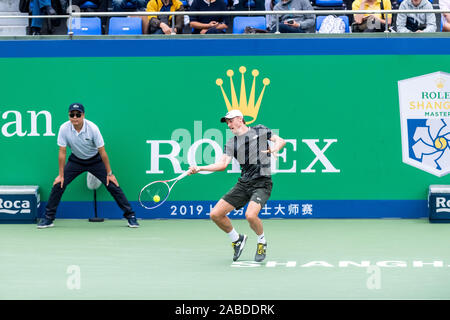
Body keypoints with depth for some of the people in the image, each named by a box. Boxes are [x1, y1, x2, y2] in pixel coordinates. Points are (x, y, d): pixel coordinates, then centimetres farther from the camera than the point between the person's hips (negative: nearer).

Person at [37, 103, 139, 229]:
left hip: (95, 160, -2)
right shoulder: (64, 128, -22)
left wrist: (109, 173, -15)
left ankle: (130, 216, -1)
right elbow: (62, 152, -13)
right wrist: (61, 175, -10)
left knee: (112, 185, -11)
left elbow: (102, 151, -19)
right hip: (76, 160, 2)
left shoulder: (92, 128, -27)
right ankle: (48, 218, 4)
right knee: (58, 185, -10)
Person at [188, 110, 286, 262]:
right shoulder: (231, 143, 14)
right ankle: (237, 239, 20)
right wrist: (200, 168, -11)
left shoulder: (260, 130, 7)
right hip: (243, 183, 5)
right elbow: (222, 164, 2)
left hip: (262, 182, -5)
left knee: (250, 215, -30)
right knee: (215, 214, -5)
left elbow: (281, 141, 10)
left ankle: (262, 241, 2)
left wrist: (275, 147, -13)